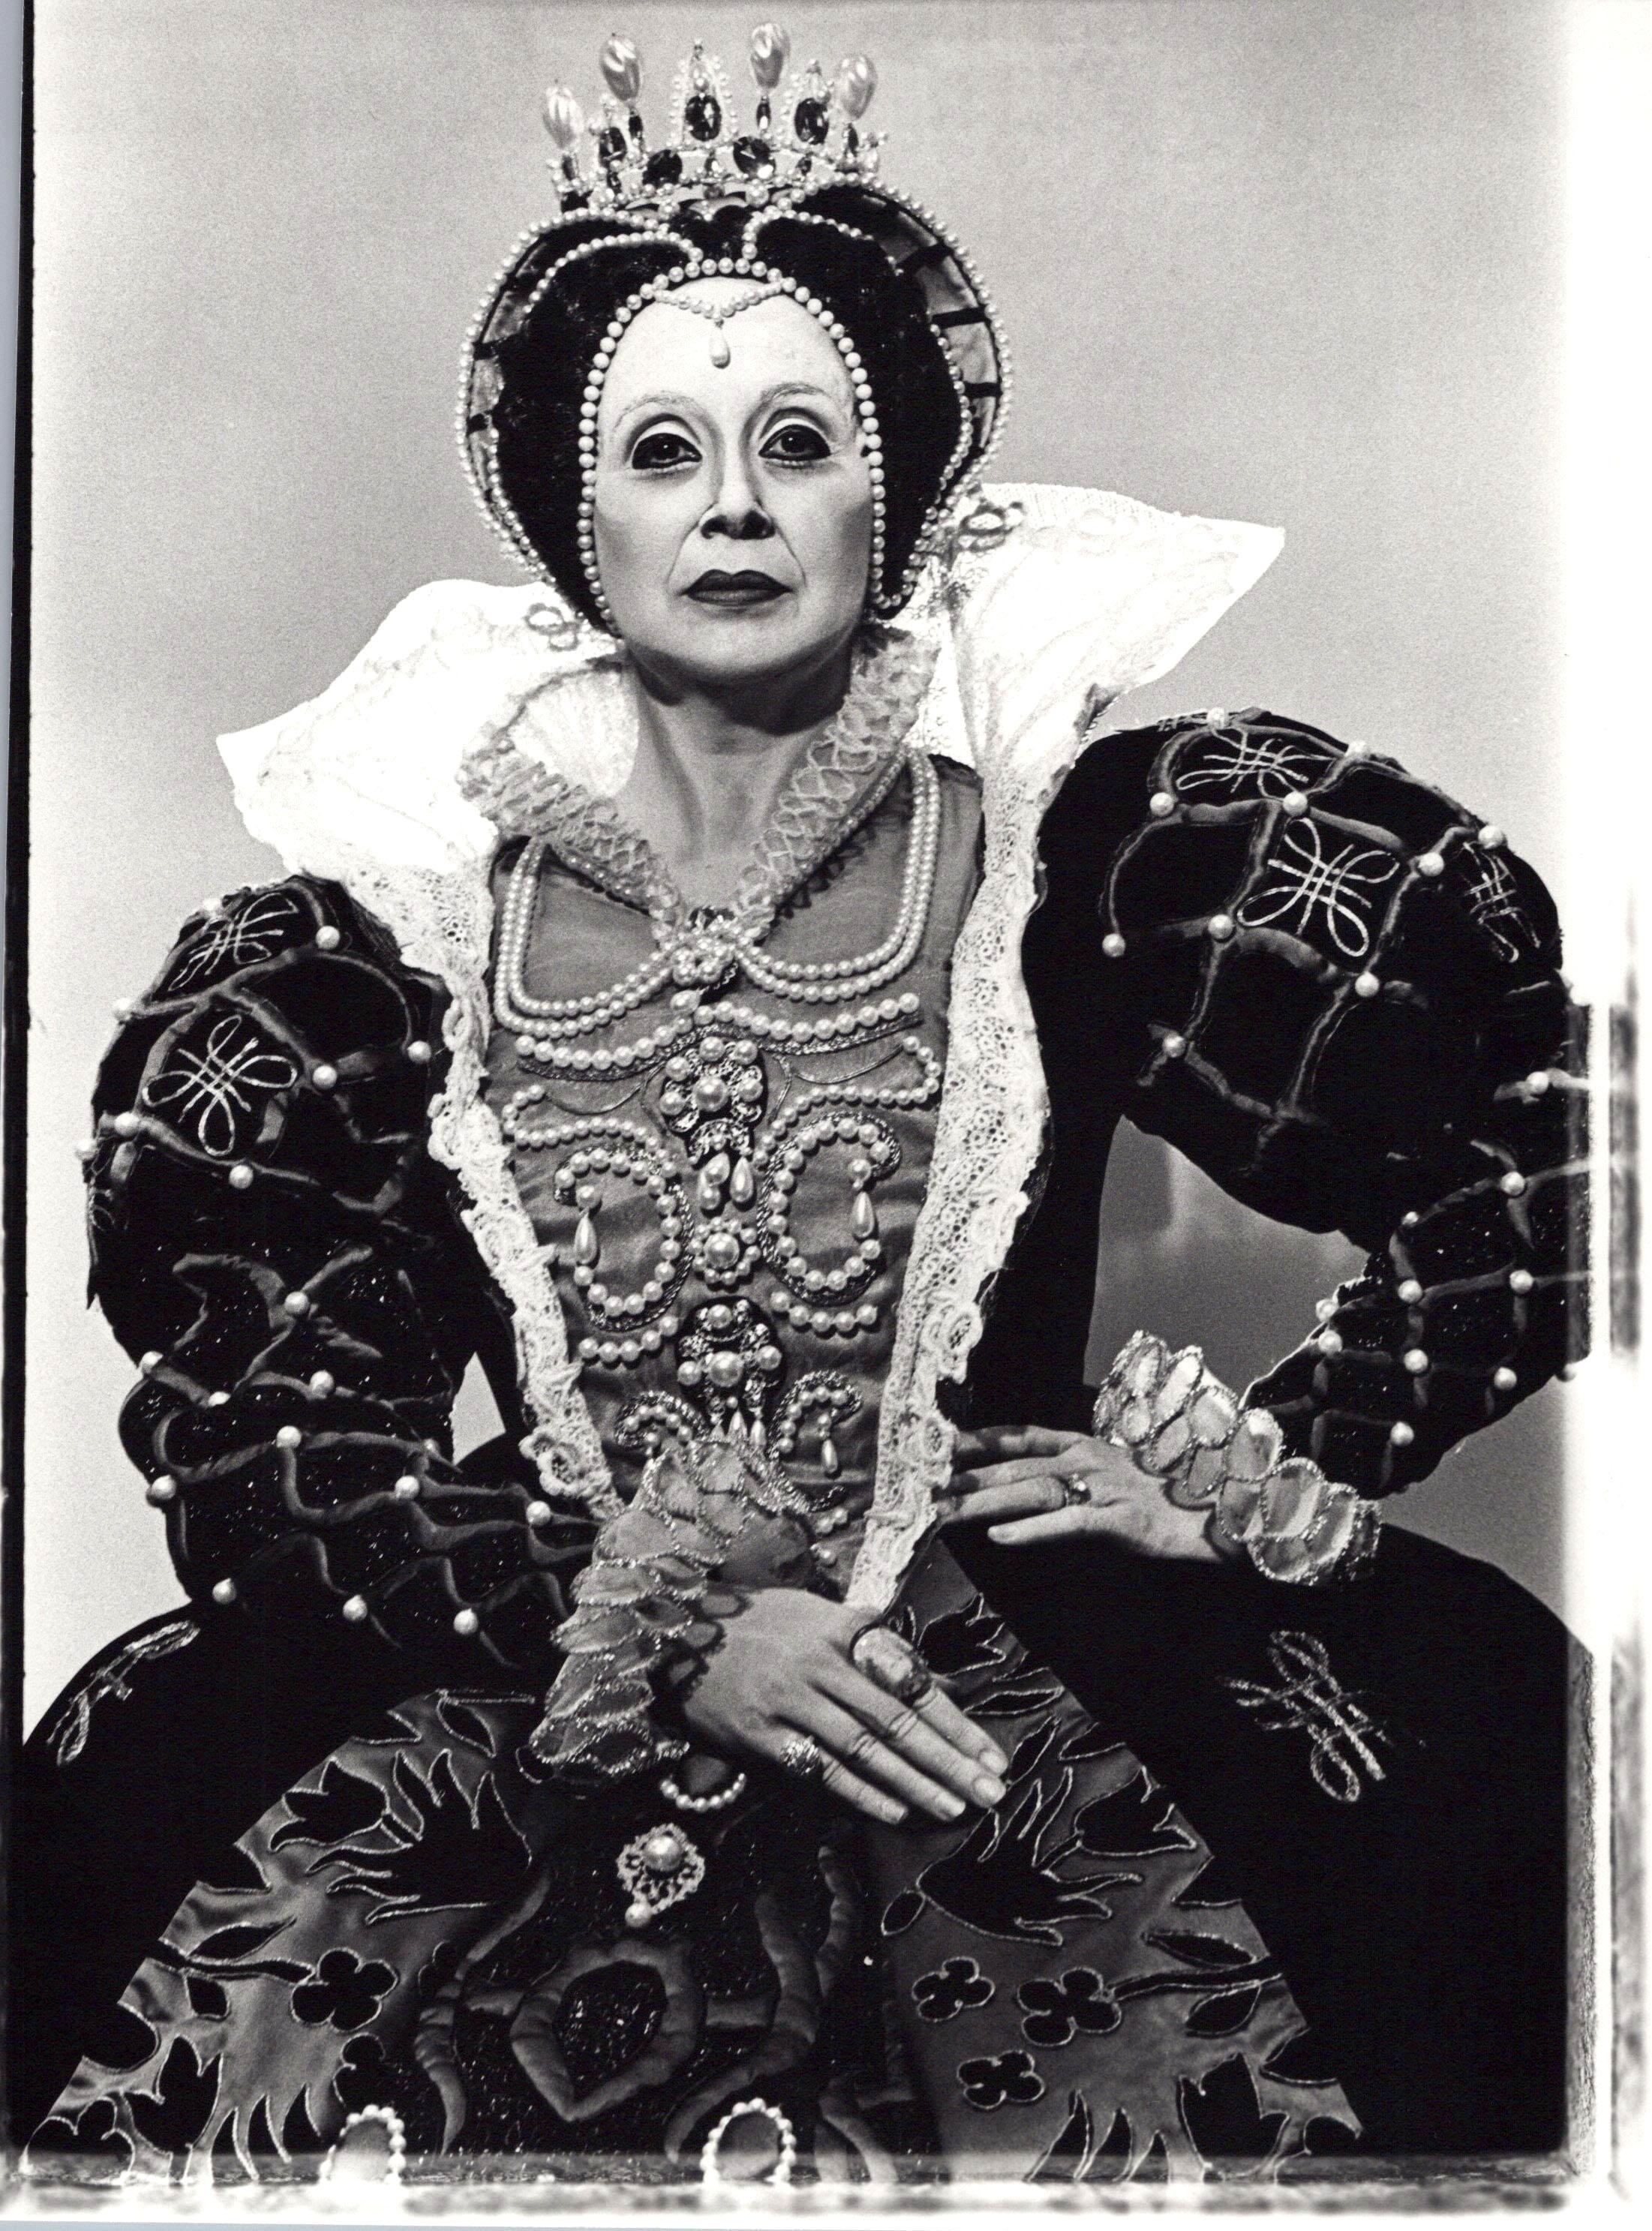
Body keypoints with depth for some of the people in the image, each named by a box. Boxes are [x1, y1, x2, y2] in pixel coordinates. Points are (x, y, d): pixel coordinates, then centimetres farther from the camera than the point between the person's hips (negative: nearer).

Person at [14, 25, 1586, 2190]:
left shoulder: (1086, 845, -3)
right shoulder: (406, 902, 0)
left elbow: (1558, 1131, 1)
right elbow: (256, 1437, 0)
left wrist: (1271, 1467, -3)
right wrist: (662, 1630, -9)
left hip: (1007, 1696, 0)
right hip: (536, 1723, 1)